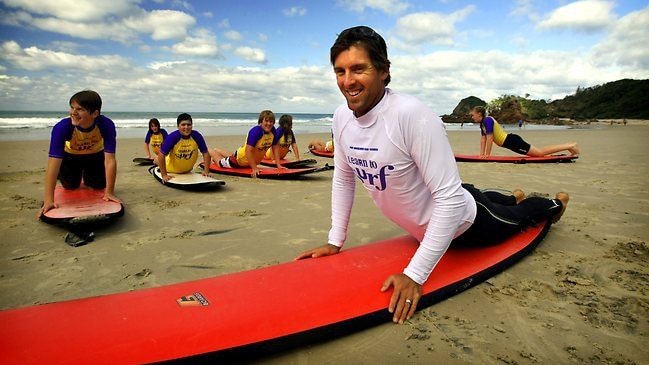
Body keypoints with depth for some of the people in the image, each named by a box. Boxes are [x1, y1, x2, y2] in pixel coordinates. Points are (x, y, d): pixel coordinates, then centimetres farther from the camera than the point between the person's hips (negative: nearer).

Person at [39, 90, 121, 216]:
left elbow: (110, 160, -36)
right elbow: (54, 162, -40)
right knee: (70, 186, 1)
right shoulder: (61, 127, -37)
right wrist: (48, 199, -43)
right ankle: (79, 177, 35)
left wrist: (109, 192, -35)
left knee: (99, 185, 0)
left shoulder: (107, 125, -38)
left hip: (95, 155, 0)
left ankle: (87, 178, 34)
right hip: (70, 156, 0)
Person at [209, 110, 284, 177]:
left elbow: (275, 148, -9)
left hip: (253, 160, 7)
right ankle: (209, 151, 47)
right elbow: (248, 151, -38)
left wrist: (278, 165, -15)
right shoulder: (255, 131, -36)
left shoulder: (272, 130, -18)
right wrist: (255, 169, -41)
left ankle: (217, 150, 60)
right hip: (242, 158, -7)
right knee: (221, 162, 21)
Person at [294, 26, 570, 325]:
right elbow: (343, 179, -2)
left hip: (461, 220, -6)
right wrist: (335, 241, -4)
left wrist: (415, 274, -36)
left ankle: (553, 203, 59)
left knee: (513, 218, 27)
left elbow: (450, 197, -36)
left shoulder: (412, 115, -38)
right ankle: (513, 197, 67)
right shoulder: (341, 117, -16)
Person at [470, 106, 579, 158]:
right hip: (510, 142, 8)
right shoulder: (482, 123, 10)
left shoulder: (487, 120, -17)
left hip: (512, 141, -8)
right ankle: (569, 145, 24)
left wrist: (487, 154, -17)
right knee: (539, 152, 16)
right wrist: (482, 154, 7)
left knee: (540, 152, -6)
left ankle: (570, 146, 1)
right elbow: (483, 139, 12)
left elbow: (490, 139, -20)